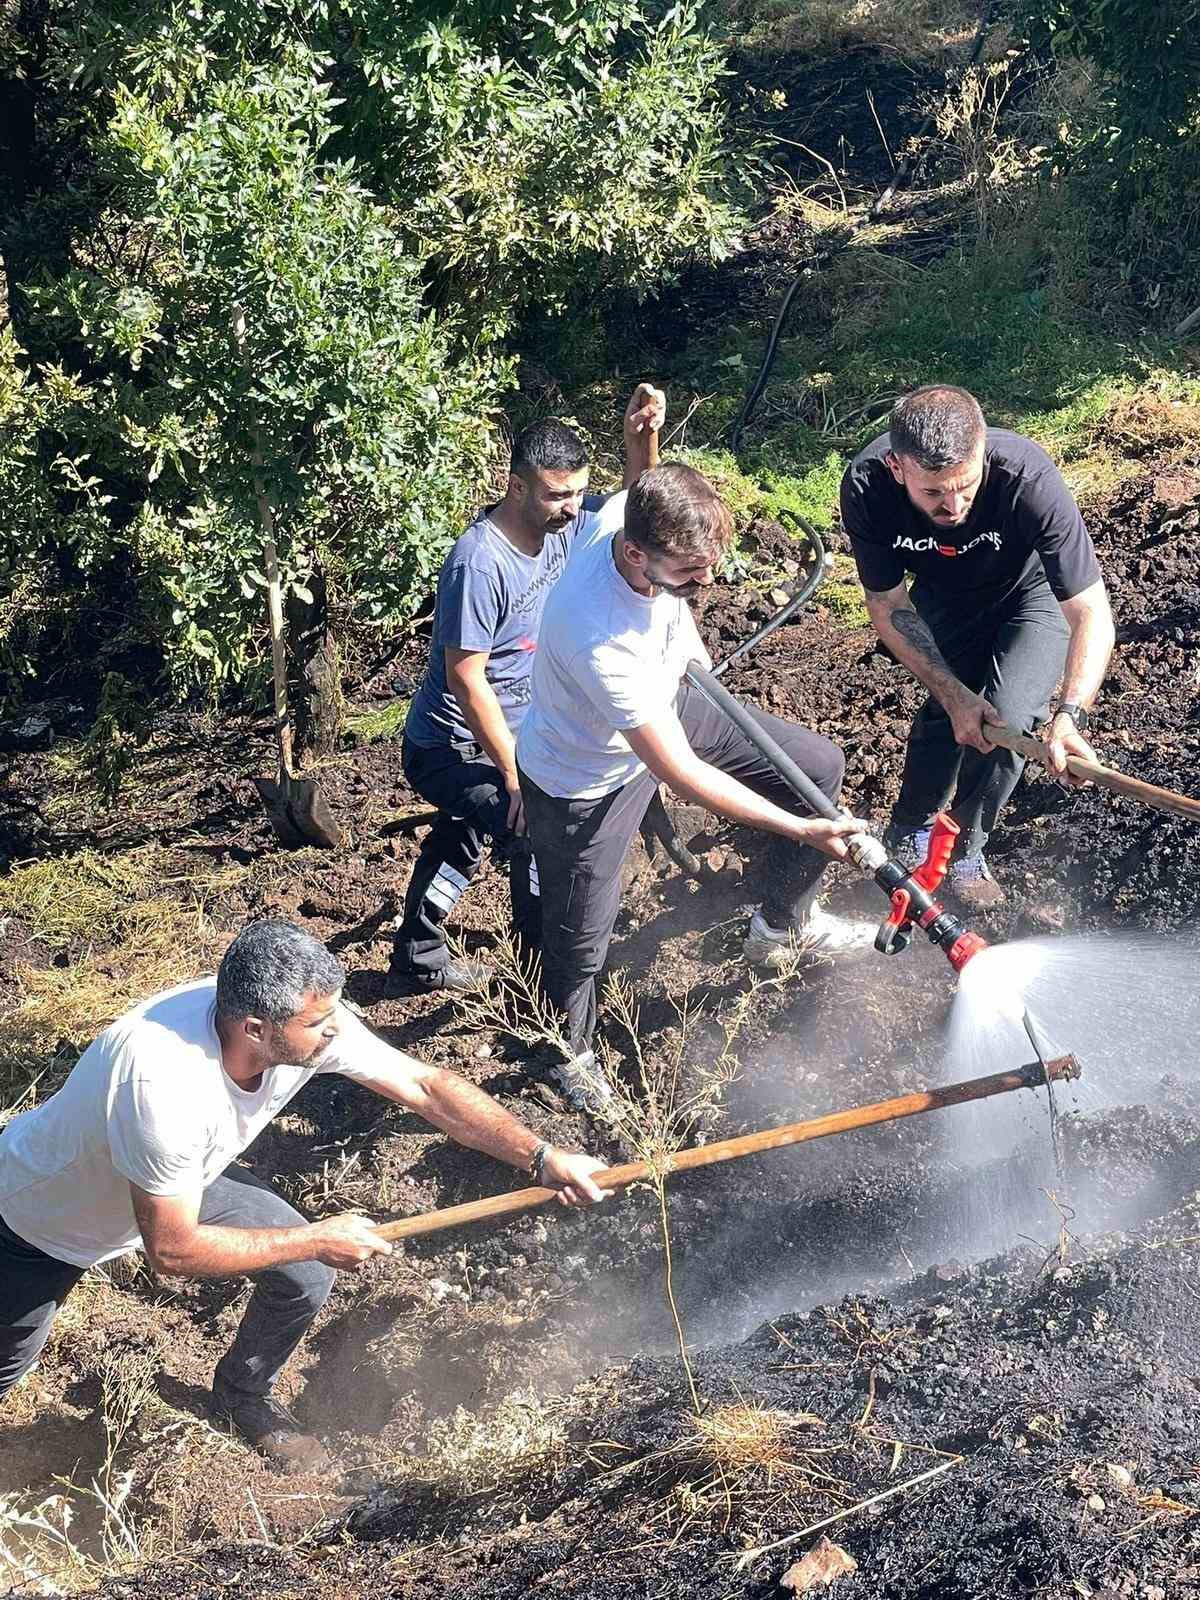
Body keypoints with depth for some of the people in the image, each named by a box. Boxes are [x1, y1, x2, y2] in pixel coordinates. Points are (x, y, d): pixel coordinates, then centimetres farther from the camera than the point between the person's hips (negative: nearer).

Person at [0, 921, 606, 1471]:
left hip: (180, 1177, 6)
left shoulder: (309, 1021, -27)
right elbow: (171, 1249, -35)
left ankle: (243, 1397, 29)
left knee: (306, 1279, -1)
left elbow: (424, 1086, -16)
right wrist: (316, 1239, -27)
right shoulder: (165, 1085, -46)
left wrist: (543, 1157, -21)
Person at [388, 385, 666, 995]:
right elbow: (467, 680, -29)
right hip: (454, 749, -10)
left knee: (462, 837, 28)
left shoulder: (560, 522, -8)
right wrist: (515, 777, -27)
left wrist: (639, 439, -16)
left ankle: (417, 961, 50)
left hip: (510, 733, 10)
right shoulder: (480, 563, -31)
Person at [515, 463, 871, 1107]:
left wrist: (688, 643, 17)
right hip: (584, 783, -7)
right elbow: (677, 770, -39)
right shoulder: (599, 639, -47)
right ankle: (572, 1052, 45)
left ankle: (781, 925, 29)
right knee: (580, 942, 11)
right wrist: (800, 829, -37)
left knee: (819, 765, 5)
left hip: (665, 705, 7)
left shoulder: (631, 512, -26)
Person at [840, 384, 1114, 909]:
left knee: (1005, 719, -16)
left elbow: (1090, 613, -37)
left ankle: (964, 848, 9)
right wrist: (954, 693, -26)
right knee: (944, 713, -6)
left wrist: (1069, 716, -52)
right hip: (946, 594, 2)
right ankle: (909, 836, 23)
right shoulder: (866, 488, -34)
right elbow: (888, 607, -18)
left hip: (1033, 591, -2)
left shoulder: (1028, 478, -42)